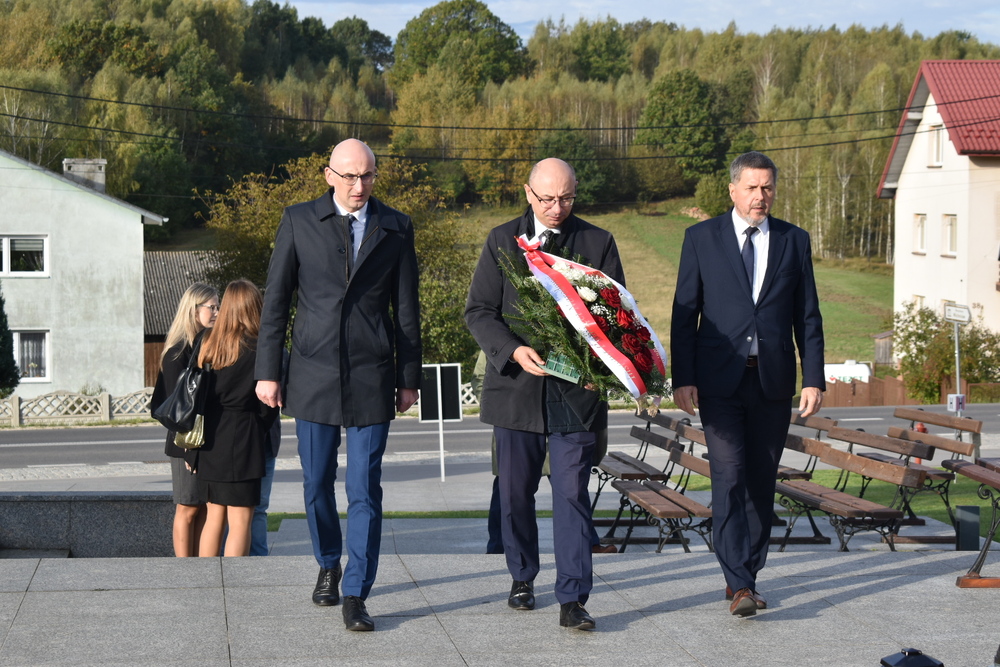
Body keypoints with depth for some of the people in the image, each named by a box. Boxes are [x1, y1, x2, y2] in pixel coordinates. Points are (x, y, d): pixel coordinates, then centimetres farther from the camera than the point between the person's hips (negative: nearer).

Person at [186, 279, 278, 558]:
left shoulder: (207, 345, 5)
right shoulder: (257, 349, -10)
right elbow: (268, 404, -9)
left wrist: (192, 449, 12)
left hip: (209, 441, 6)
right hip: (242, 442, -5)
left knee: (214, 518, 14)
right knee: (240, 522, -2)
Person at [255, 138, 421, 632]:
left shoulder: (395, 229, 5)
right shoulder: (299, 222, 3)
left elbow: (406, 309, 8)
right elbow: (276, 300, 5)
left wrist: (409, 379, 7)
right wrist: (268, 371, 1)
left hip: (372, 378, -1)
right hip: (314, 374, 1)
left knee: (365, 490, -4)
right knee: (317, 483, 10)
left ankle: (355, 596, 0)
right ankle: (328, 565, 35)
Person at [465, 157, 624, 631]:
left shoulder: (598, 244, 5)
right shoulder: (502, 242, 4)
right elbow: (479, 311, -1)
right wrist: (514, 350, -20)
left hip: (576, 391, -1)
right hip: (516, 386, 1)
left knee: (572, 495, -6)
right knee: (515, 492, 12)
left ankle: (572, 600, -4)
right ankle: (522, 577, 32)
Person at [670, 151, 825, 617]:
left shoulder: (794, 241, 10)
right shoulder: (701, 238, 4)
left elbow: (807, 316, 10)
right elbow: (684, 313, 3)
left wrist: (813, 379, 2)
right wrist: (683, 378, -5)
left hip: (773, 381, 3)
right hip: (720, 380, -2)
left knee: (761, 481, 6)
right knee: (729, 477, -11)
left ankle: (745, 574, 17)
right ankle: (740, 584, -14)